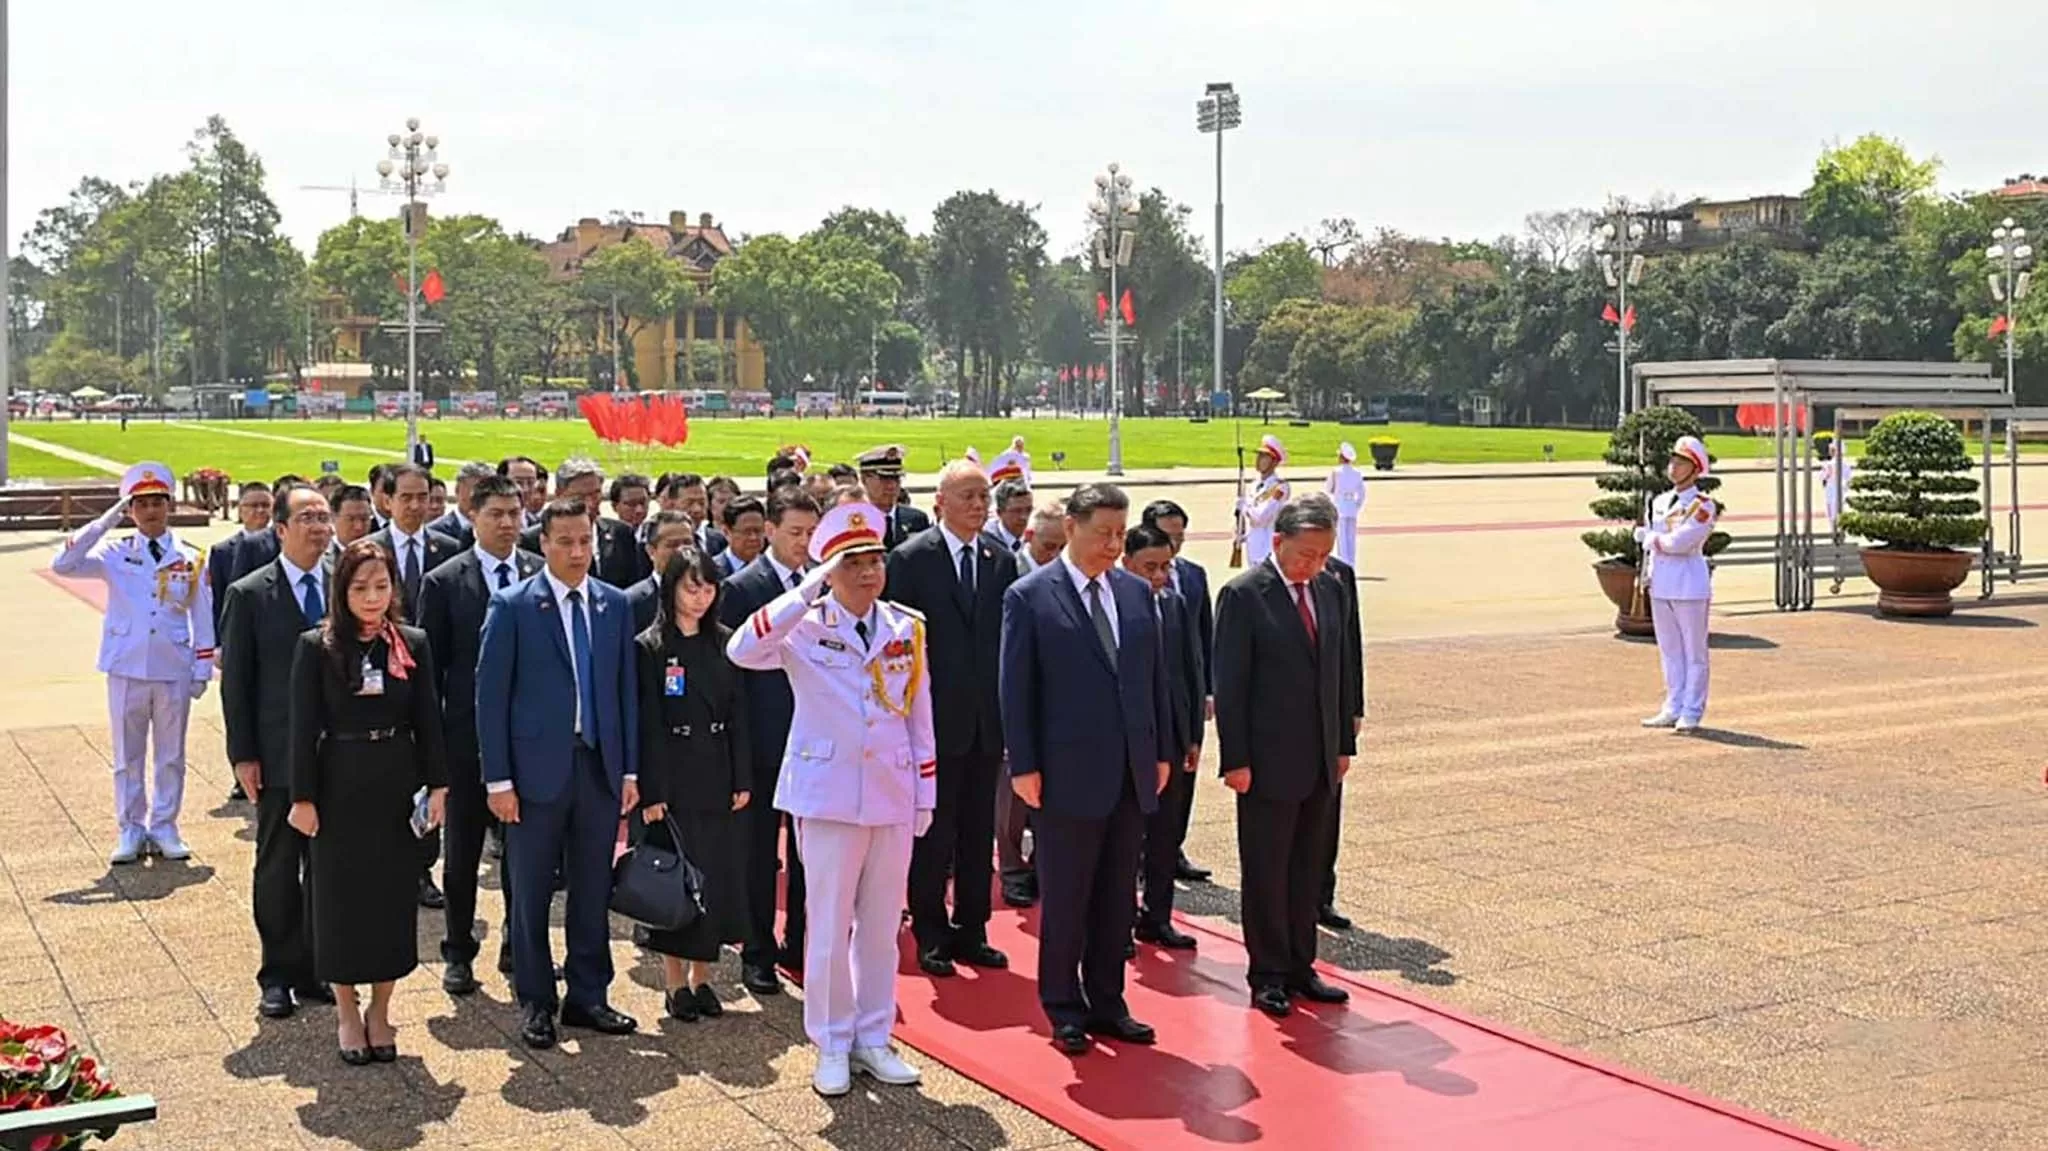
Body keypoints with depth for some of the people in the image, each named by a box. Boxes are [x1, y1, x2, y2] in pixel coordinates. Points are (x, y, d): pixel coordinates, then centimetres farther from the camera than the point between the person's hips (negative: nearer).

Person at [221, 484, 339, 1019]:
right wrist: (243, 755, -8)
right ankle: (279, 975, 18)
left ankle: (318, 970, 21)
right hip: (280, 755, -2)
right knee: (278, 866, 7)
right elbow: (235, 680, -3)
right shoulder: (249, 594, -4)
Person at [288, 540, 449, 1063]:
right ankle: (346, 1012, 20)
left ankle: (380, 1010, 22)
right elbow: (303, 727, -5)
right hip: (339, 786, -2)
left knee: (393, 896, 7)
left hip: (397, 784, 2)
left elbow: (428, 721, 4)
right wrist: (303, 798, -8)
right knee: (340, 896, 6)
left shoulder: (413, 645, 1)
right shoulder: (317, 647, -5)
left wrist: (437, 785, 0)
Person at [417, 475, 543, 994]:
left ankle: (519, 945, 24)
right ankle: (458, 952, 21)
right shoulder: (444, 582, -3)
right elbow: (431, 665, -2)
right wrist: (432, 739, -5)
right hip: (469, 736, -1)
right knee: (463, 850, 9)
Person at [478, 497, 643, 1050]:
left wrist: (630, 770, 6)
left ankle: (587, 997, 23)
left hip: (600, 767, 4)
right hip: (538, 768, -3)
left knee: (593, 891, 11)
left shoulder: (615, 604, 7)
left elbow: (626, 689, 10)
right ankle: (535, 1003, 18)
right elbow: (490, 694, -6)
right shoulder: (512, 606, -5)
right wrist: (498, 778, -10)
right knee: (531, 894, 6)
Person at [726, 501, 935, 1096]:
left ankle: (873, 1039, 23)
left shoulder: (907, 628, 5)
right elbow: (741, 650, -27)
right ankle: (832, 1046, 17)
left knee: (882, 924, 11)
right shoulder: (806, 626, -7)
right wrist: (809, 590, -27)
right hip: (828, 794, -3)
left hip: (894, 796, 3)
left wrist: (925, 797, 8)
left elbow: (920, 718, 9)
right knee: (829, 925, 4)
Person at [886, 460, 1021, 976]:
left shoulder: (1002, 560, 8)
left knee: (979, 832, 11)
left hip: (987, 720, 4)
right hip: (936, 719, -4)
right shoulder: (911, 558, -6)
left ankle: (971, 932, 22)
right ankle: (930, 936, 15)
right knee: (933, 833, 4)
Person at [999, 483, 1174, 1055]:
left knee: (1117, 899, 12)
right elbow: (1016, 688, -7)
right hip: (1068, 774, -5)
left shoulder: (1136, 593, 10)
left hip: (1131, 774, 5)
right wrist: (1023, 766, -11)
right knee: (1064, 900, 5)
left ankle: (1106, 1004, 24)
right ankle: (1063, 1009, 18)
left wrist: (1162, 751, 10)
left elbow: (1154, 677, 14)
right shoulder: (1029, 596, -6)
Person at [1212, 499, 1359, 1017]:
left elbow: (1341, 668, 14)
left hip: (1320, 760, 6)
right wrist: (1235, 759, -14)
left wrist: (1344, 742, 11)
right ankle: (1268, 975, 15)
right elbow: (1229, 683, -12)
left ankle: (1299, 966, 23)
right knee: (1266, 872, 4)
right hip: (1268, 760, -6)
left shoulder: (1330, 589, 8)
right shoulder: (1244, 595, -11)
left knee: (1307, 870, 13)